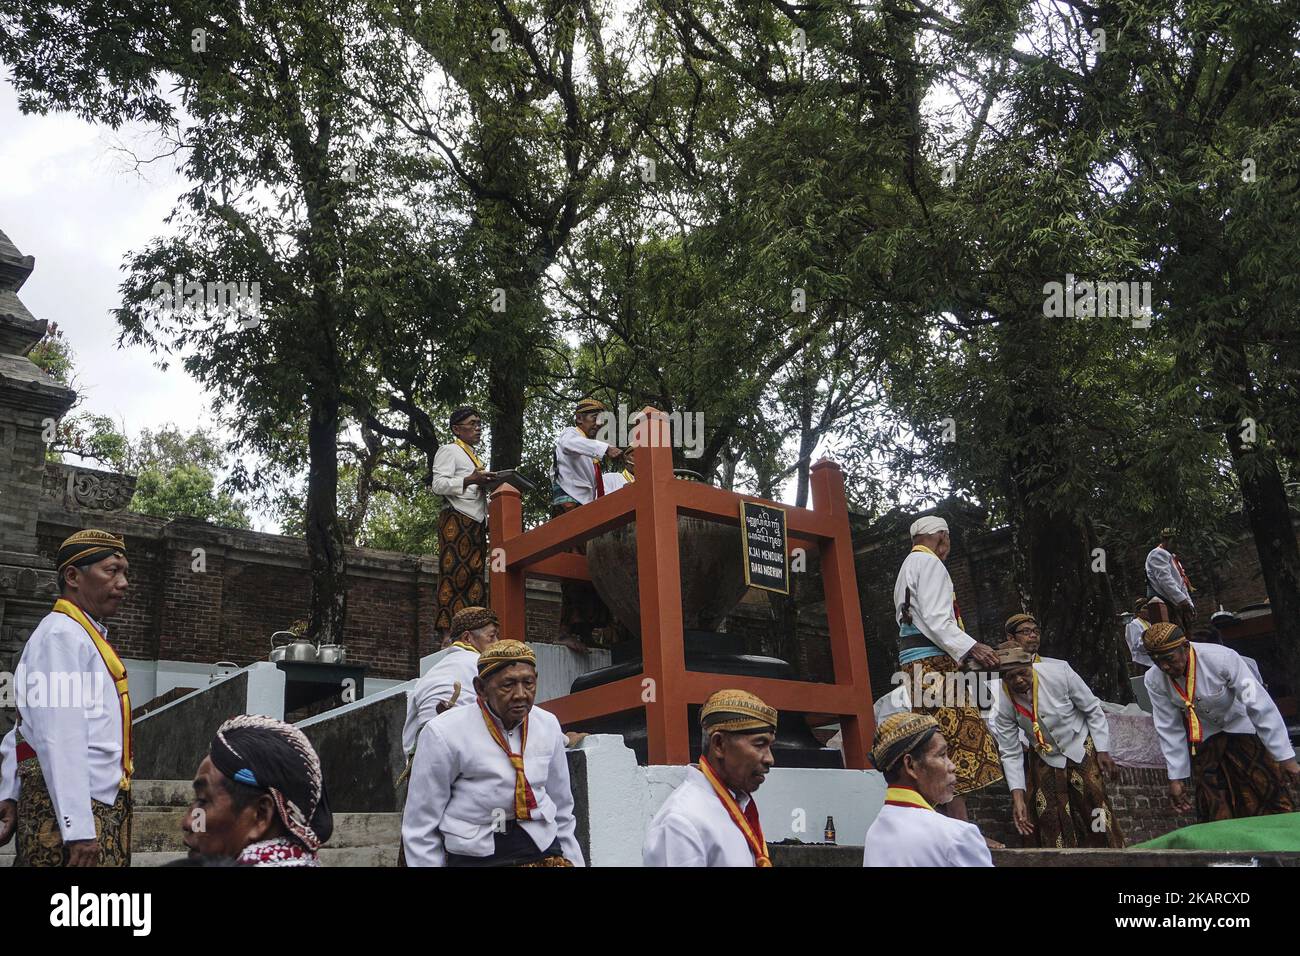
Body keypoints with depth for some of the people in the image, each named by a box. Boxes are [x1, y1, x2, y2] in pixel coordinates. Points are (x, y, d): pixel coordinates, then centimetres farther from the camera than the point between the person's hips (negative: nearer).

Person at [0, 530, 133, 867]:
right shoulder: (62, 635, -15)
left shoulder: (83, 635, 15)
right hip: (72, 812, -9)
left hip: (103, 807, 9)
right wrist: (78, 830, -24)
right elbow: (60, 742, -22)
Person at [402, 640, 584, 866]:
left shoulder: (549, 725, 6)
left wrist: (573, 861, 20)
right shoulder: (444, 734, -10)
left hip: (542, 849, 4)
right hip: (473, 855, -4)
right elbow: (420, 828, -2)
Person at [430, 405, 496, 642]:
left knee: (475, 574, -2)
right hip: (456, 519, -8)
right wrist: (470, 480, -16)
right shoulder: (449, 450, 5)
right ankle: (448, 629, -19)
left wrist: (487, 484, 15)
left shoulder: (475, 458, 31)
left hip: (476, 522, 8)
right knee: (455, 572, -15)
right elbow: (438, 484, -8)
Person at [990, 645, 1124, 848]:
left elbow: (1092, 709, -12)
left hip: (1080, 747, -1)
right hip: (1044, 758, 2)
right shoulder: (1001, 704, -22)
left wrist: (1103, 750, -10)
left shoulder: (1059, 672, -28)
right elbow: (1011, 754, -12)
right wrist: (1018, 798, -17)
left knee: (1095, 805, -4)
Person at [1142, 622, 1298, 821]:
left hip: (1242, 726, -2)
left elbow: (1261, 707, -28)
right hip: (1203, 739, 2)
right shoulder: (1154, 681, -21)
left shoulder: (1223, 658, -33)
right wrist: (1176, 778, -10)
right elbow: (1169, 729, -12)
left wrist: (1286, 758, -24)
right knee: (1214, 811, 2)